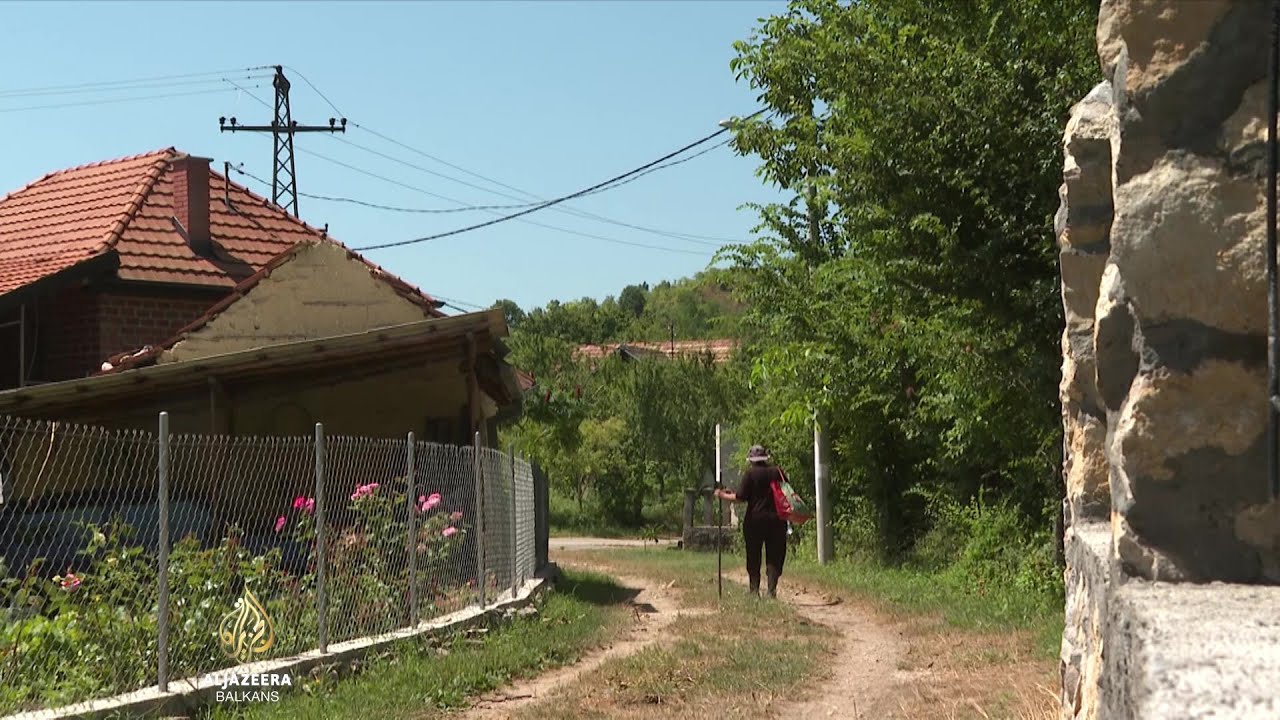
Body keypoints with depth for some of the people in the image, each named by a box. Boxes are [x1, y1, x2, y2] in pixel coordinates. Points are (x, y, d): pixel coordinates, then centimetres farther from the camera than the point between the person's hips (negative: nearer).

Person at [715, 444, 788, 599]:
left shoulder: (750, 474, -6)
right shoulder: (777, 472, 5)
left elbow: (740, 498, -10)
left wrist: (722, 495, 3)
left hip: (755, 519, -2)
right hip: (776, 520, 2)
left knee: (753, 558, 7)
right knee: (774, 557, 4)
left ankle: (755, 590, 4)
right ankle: (772, 590, -6)